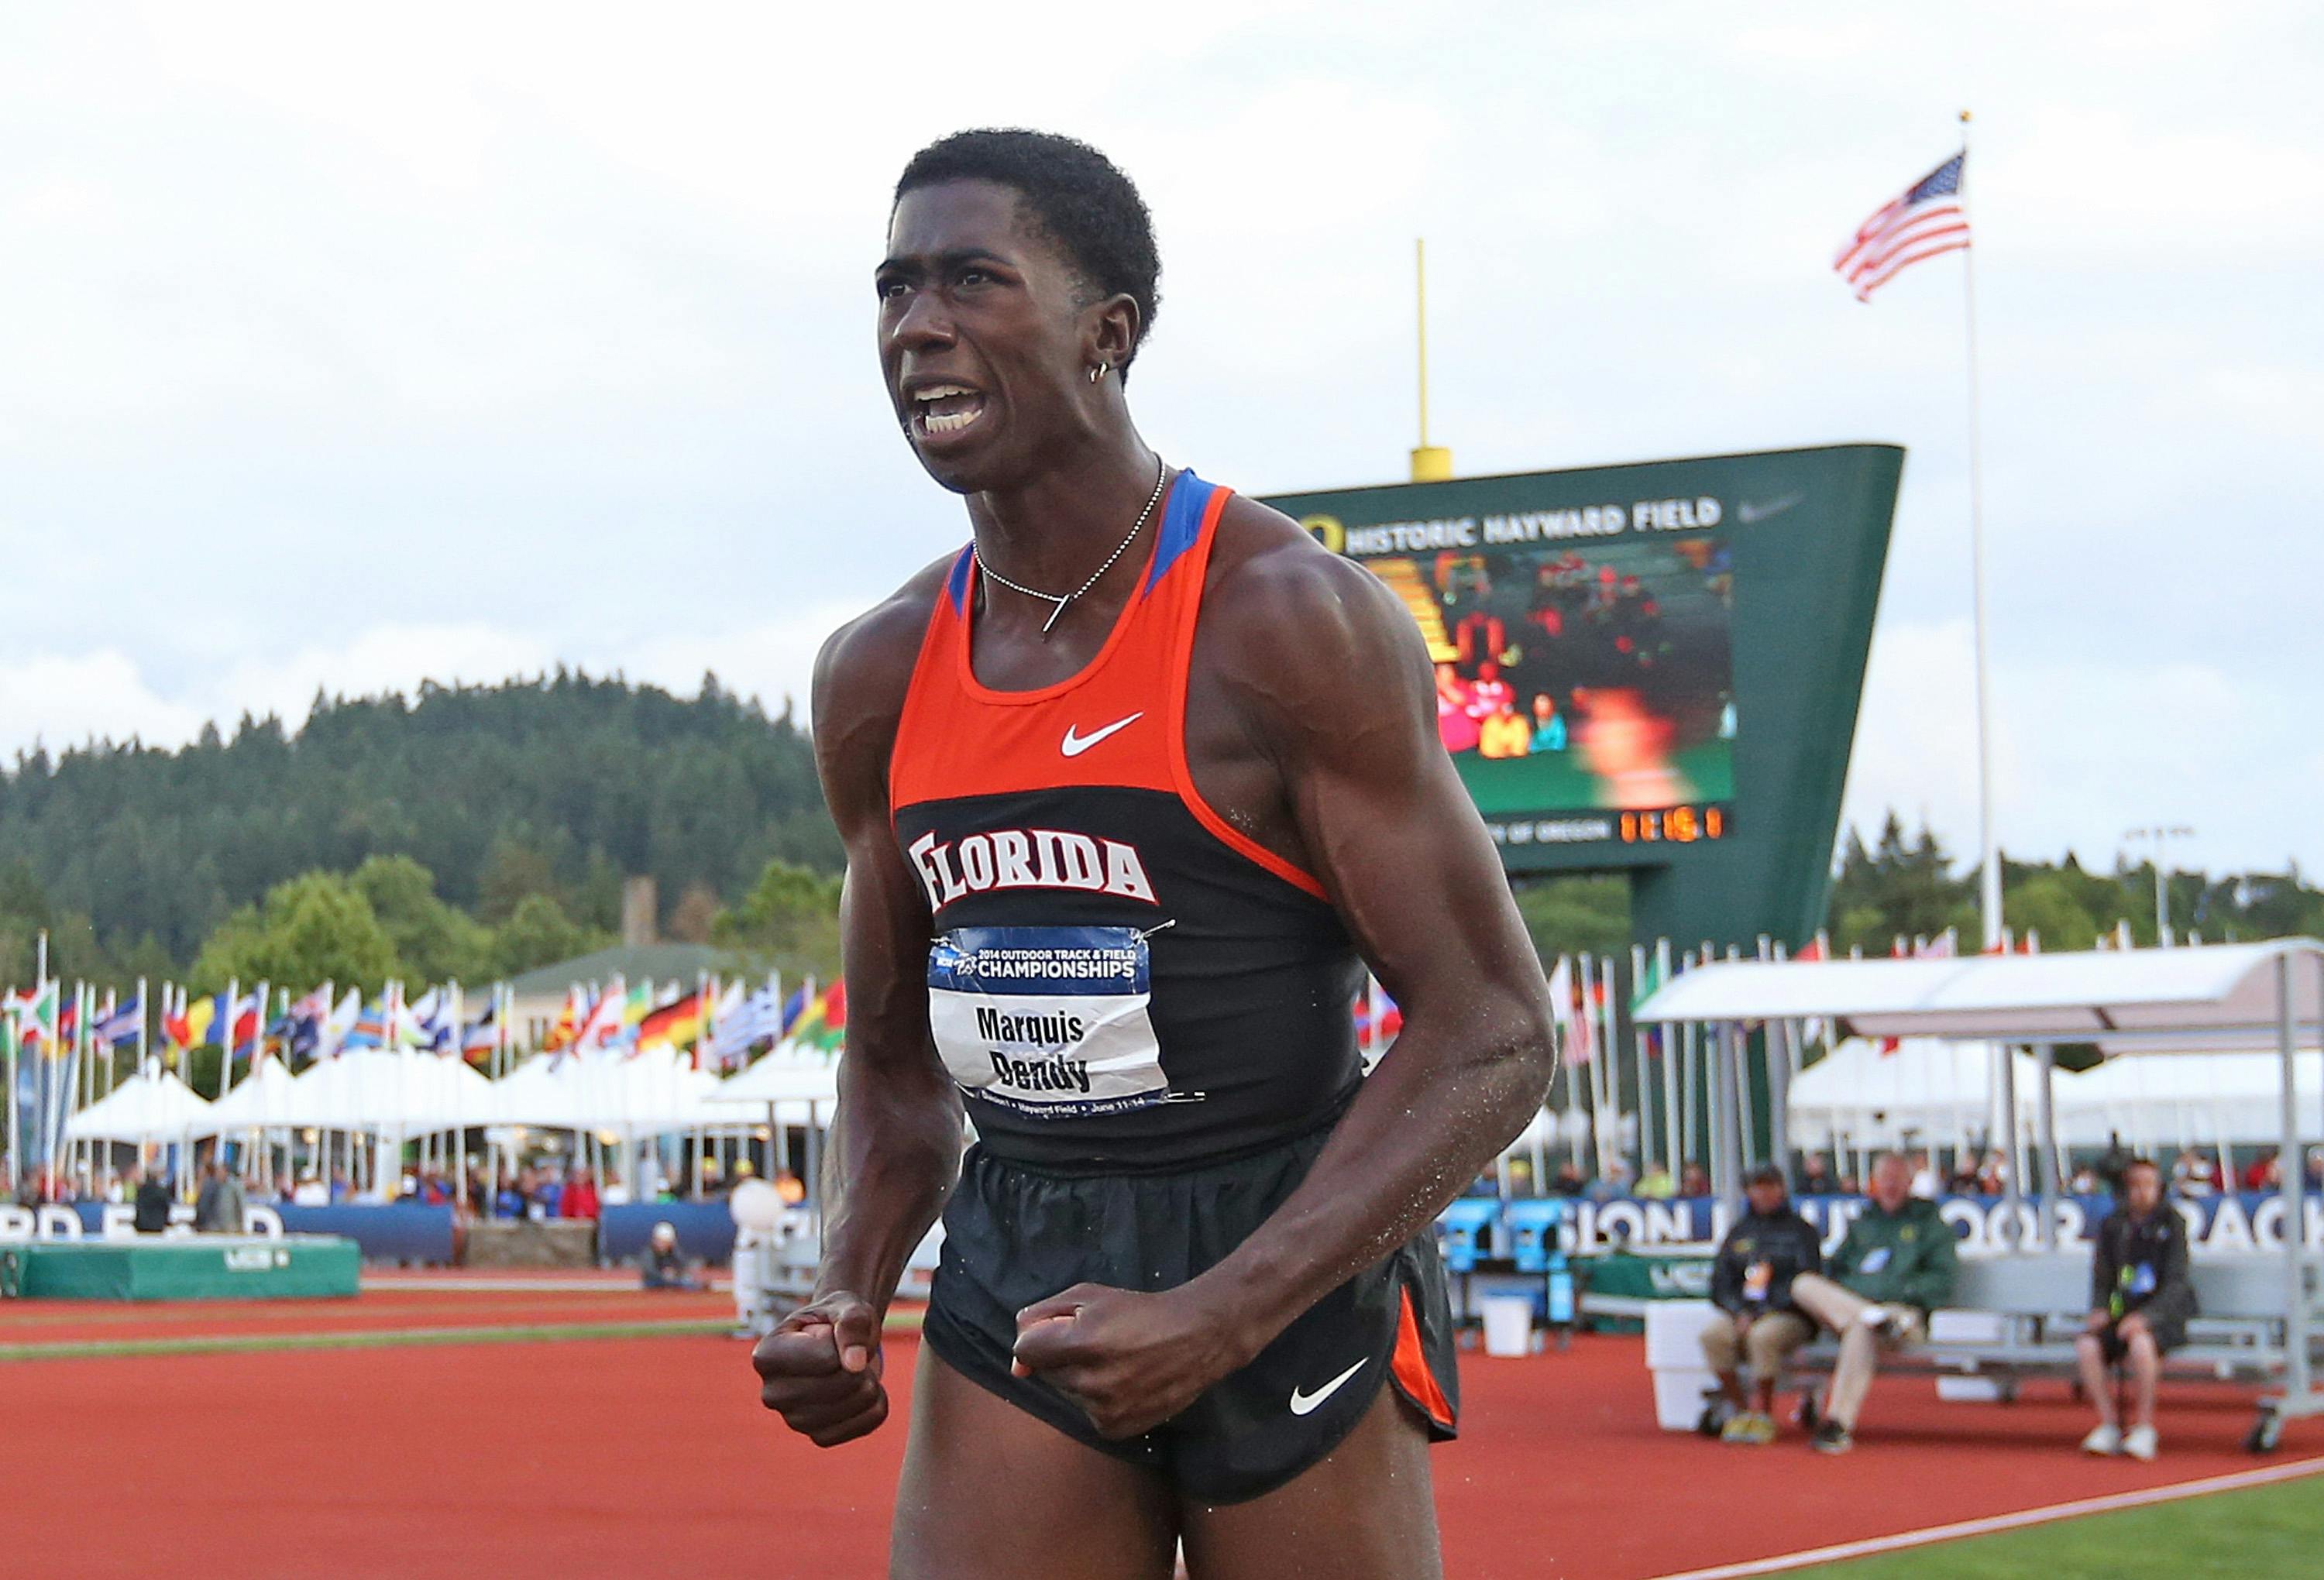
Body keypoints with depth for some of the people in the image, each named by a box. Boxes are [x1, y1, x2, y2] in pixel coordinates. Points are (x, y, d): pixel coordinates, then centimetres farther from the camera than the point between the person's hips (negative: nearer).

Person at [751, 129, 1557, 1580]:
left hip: (1295, 1278, -4)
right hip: (1013, 1282, 4)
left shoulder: (1293, 625, -12)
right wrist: (849, 1298, -2)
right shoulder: (878, 679, 6)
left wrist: (1215, 1319, -23)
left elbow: (1494, 1036, -15)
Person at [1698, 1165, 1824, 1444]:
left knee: (1763, 1336, -38)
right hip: (1744, 1314, 4)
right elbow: (1720, 1284, 15)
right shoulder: (1739, 1232, 19)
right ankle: (1738, 1408, -17)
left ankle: (1762, 1413, -24)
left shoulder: (1801, 1230, 6)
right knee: (1713, 1336, -28)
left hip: (1791, 1317, -4)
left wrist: (1765, 1313, -14)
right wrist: (1740, 1313, -5)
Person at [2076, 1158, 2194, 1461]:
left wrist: (2145, 1316, -23)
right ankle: (2108, 1425, -16)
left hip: (2162, 1314, -4)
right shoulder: (2113, 1225, 11)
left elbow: (2176, 1283, -8)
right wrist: (2100, 1310, -6)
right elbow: (2102, 1279, 16)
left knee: (2141, 1341, -37)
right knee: (2086, 1344, -27)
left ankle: (2144, 1427, -24)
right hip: (2120, 1312, 4)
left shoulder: (2170, 1223, -1)